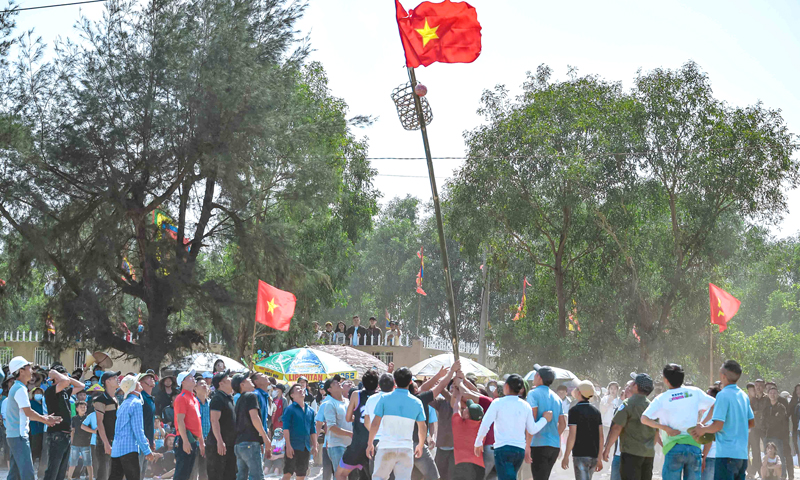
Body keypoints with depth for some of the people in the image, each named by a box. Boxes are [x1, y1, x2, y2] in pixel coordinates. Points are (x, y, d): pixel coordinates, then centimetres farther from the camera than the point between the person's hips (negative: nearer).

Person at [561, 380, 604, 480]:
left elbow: (572, 436, -13)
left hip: (580, 455, -6)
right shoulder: (596, 411, 9)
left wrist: (566, 457, -7)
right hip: (594, 455, 6)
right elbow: (601, 436, 8)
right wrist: (599, 458, 13)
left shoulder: (574, 410, -9)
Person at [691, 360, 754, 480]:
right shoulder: (743, 395, 13)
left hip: (726, 453, -8)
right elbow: (751, 423, 21)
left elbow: (718, 425, -17)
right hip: (742, 453, 8)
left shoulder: (723, 395, -12)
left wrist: (703, 429, 0)